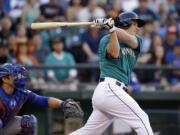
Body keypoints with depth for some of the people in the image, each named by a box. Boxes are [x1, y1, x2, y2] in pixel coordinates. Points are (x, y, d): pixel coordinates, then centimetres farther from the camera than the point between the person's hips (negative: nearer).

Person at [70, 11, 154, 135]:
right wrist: (111, 29, -23)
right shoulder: (106, 39, 6)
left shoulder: (137, 41, 20)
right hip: (110, 89, -7)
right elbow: (114, 53, -14)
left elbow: (130, 40, -4)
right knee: (141, 119, -10)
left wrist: (112, 27, -18)